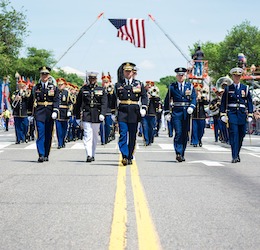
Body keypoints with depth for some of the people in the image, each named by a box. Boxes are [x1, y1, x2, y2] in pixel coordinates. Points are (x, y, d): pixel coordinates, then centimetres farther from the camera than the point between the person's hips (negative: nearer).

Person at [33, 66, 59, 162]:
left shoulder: (54, 87, 4)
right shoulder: (36, 87, 7)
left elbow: (56, 100, -1)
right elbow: (34, 100, 13)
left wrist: (55, 111, -14)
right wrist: (33, 113, 13)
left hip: (50, 113, 0)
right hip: (39, 112, 0)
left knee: (48, 135, 7)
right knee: (40, 134, -10)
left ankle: (46, 155, 16)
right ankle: (41, 155, -13)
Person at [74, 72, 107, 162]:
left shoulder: (101, 90, 6)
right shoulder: (83, 89, 5)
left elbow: (104, 103, -1)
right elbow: (78, 104, 9)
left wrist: (102, 114, -15)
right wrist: (77, 117, 8)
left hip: (96, 116, 2)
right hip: (86, 115, -1)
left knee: (95, 136, 11)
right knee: (87, 135, -12)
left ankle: (93, 155, 22)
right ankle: (89, 155, -18)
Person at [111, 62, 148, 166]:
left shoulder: (139, 84, 9)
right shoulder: (118, 85, 8)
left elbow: (144, 96, 8)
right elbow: (114, 100, 12)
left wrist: (143, 108, -6)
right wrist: (113, 112, 11)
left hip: (134, 113, 1)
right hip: (122, 112, -1)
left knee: (132, 136, 5)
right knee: (123, 134, -13)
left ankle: (130, 157, 14)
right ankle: (124, 156, -18)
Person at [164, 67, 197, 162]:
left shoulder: (190, 86, 10)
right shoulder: (172, 87, 7)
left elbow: (194, 98, 4)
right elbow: (167, 100, 8)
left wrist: (191, 107, -14)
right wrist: (167, 113, 2)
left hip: (187, 112, 2)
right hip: (176, 112, -2)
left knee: (185, 134, 5)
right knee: (178, 133, -13)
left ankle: (182, 154, 14)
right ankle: (178, 153, -19)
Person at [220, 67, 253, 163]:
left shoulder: (245, 88, 11)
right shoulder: (228, 89, 6)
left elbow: (249, 102, 10)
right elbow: (223, 102, 5)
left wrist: (250, 115, 4)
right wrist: (223, 114, -3)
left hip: (242, 114, 2)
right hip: (231, 114, -2)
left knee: (241, 135, 7)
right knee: (234, 134, -10)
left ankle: (237, 154, 23)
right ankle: (235, 156, -11)